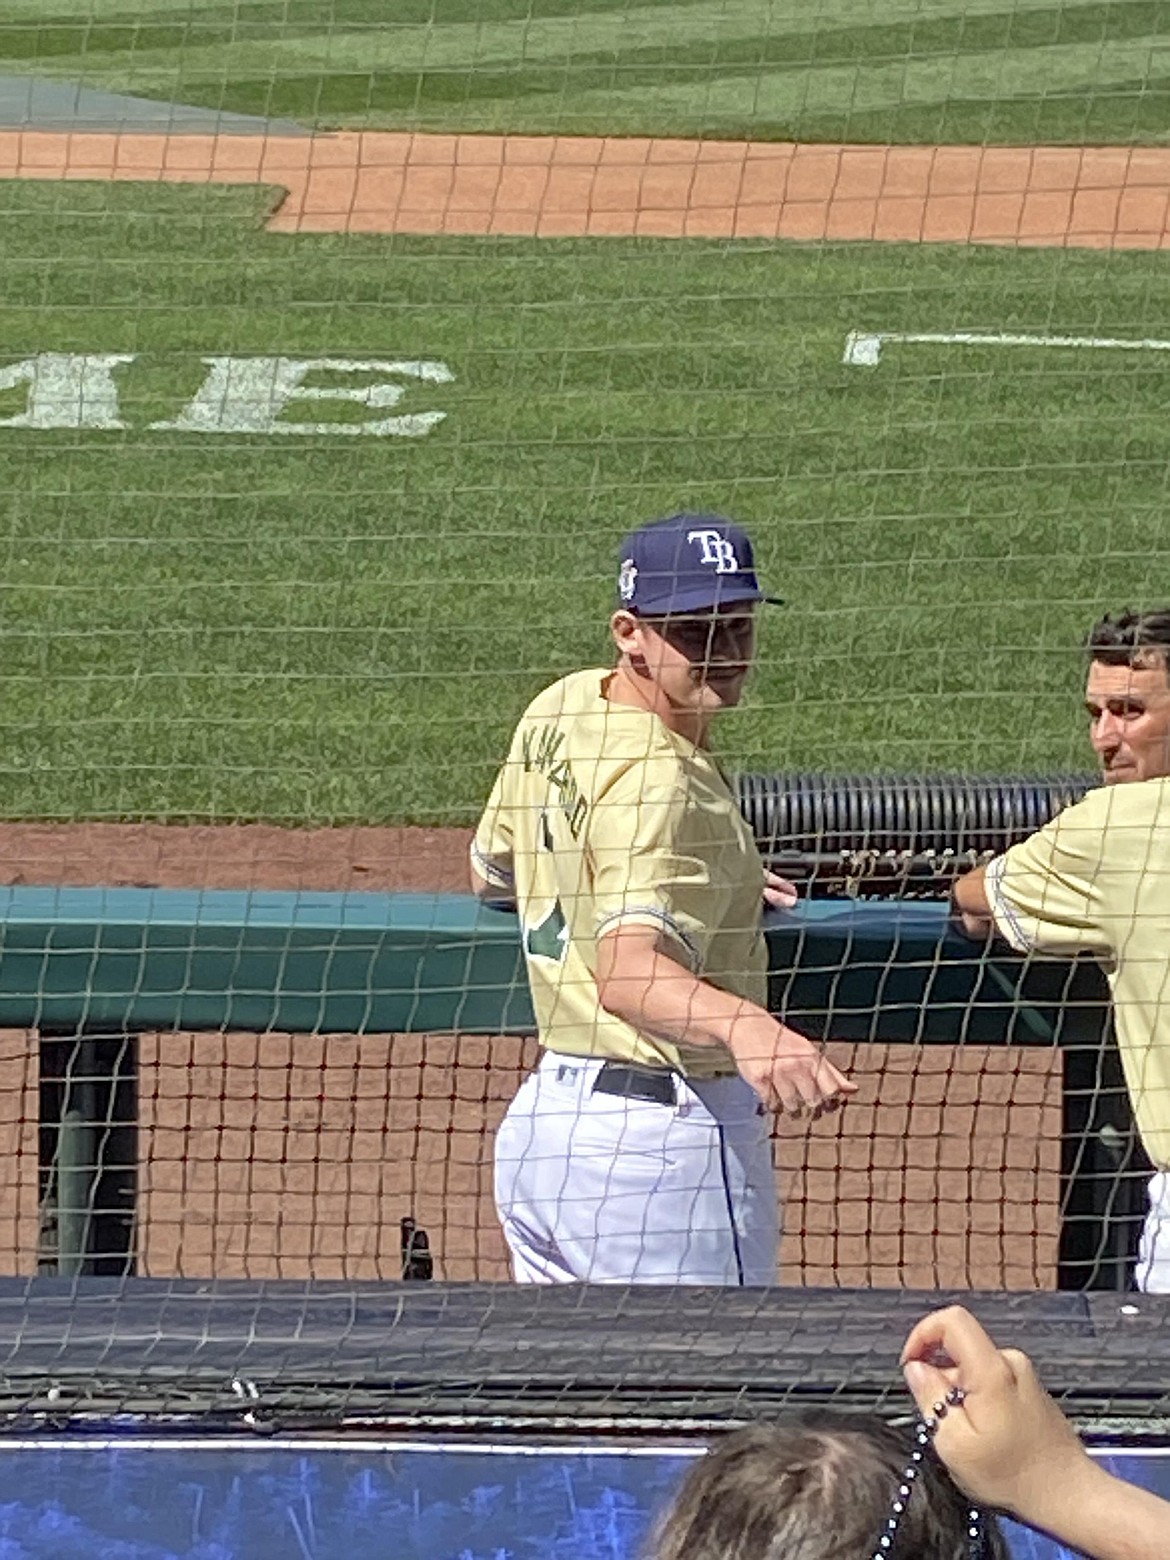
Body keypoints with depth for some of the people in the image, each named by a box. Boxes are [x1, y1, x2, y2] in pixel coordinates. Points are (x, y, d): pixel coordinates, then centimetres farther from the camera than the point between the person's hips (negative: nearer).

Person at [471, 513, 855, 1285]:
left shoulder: (562, 708, 7)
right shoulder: (660, 785, -22)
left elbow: (491, 872, 24)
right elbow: (625, 970, -37)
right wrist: (743, 1025, -56)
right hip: (661, 1142, -10)